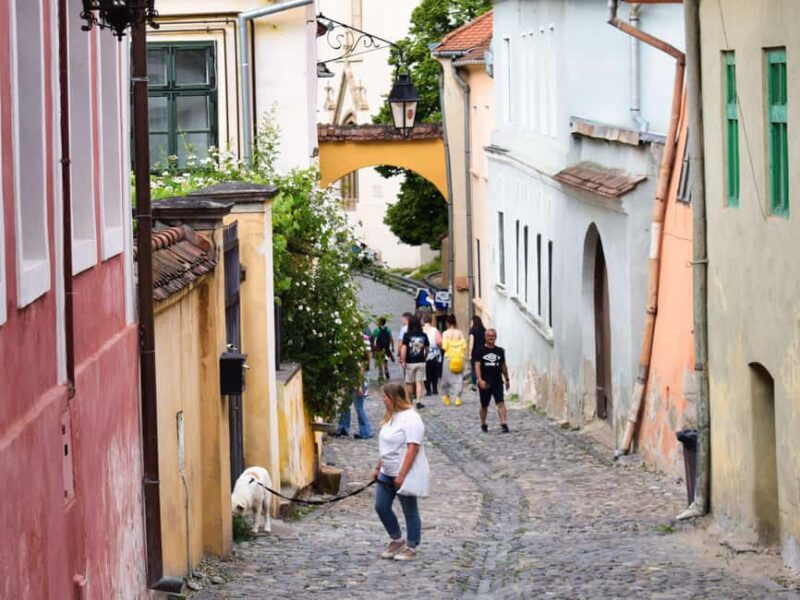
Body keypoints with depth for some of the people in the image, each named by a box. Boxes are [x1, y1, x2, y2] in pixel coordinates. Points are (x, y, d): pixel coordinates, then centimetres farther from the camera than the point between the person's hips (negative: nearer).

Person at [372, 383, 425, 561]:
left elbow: (413, 448, -24)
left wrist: (402, 475, -26)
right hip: (387, 473, 10)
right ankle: (396, 540, 27)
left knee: (410, 511, 2)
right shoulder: (391, 417, 12)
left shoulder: (410, 418, -19)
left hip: (404, 474, -10)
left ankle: (411, 548, 12)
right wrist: (378, 468, 18)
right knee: (381, 507, 11)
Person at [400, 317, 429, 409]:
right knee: (419, 382, 3)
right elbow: (426, 348, 9)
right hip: (421, 362, 2)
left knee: (409, 383, 11)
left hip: (410, 362, -2)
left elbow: (404, 348, -12)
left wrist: (403, 361, -9)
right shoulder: (423, 335, 0)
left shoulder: (407, 335, -8)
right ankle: (419, 402, -6)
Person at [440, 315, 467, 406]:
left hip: (449, 357, -1)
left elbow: (444, 347, -11)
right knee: (458, 378, 3)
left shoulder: (445, 333, -6)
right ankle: (457, 397, -3)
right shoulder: (460, 333, -1)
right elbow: (464, 346, -3)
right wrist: (463, 355, 10)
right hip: (459, 358, 1)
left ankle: (446, 396, 17)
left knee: (447, 378, 11)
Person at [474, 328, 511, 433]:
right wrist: (480, 380, -21)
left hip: (498, 382, 1)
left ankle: (503, 424, -21)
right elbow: (477, 366, -9)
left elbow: (503, 366, 18)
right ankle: (483, 424, 29)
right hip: (485, 383, -1)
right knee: (484, 405, 10)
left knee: (501, 403, -13)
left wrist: (507, 379, 21)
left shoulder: (500, 351, 8)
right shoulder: (481, 351, -2)